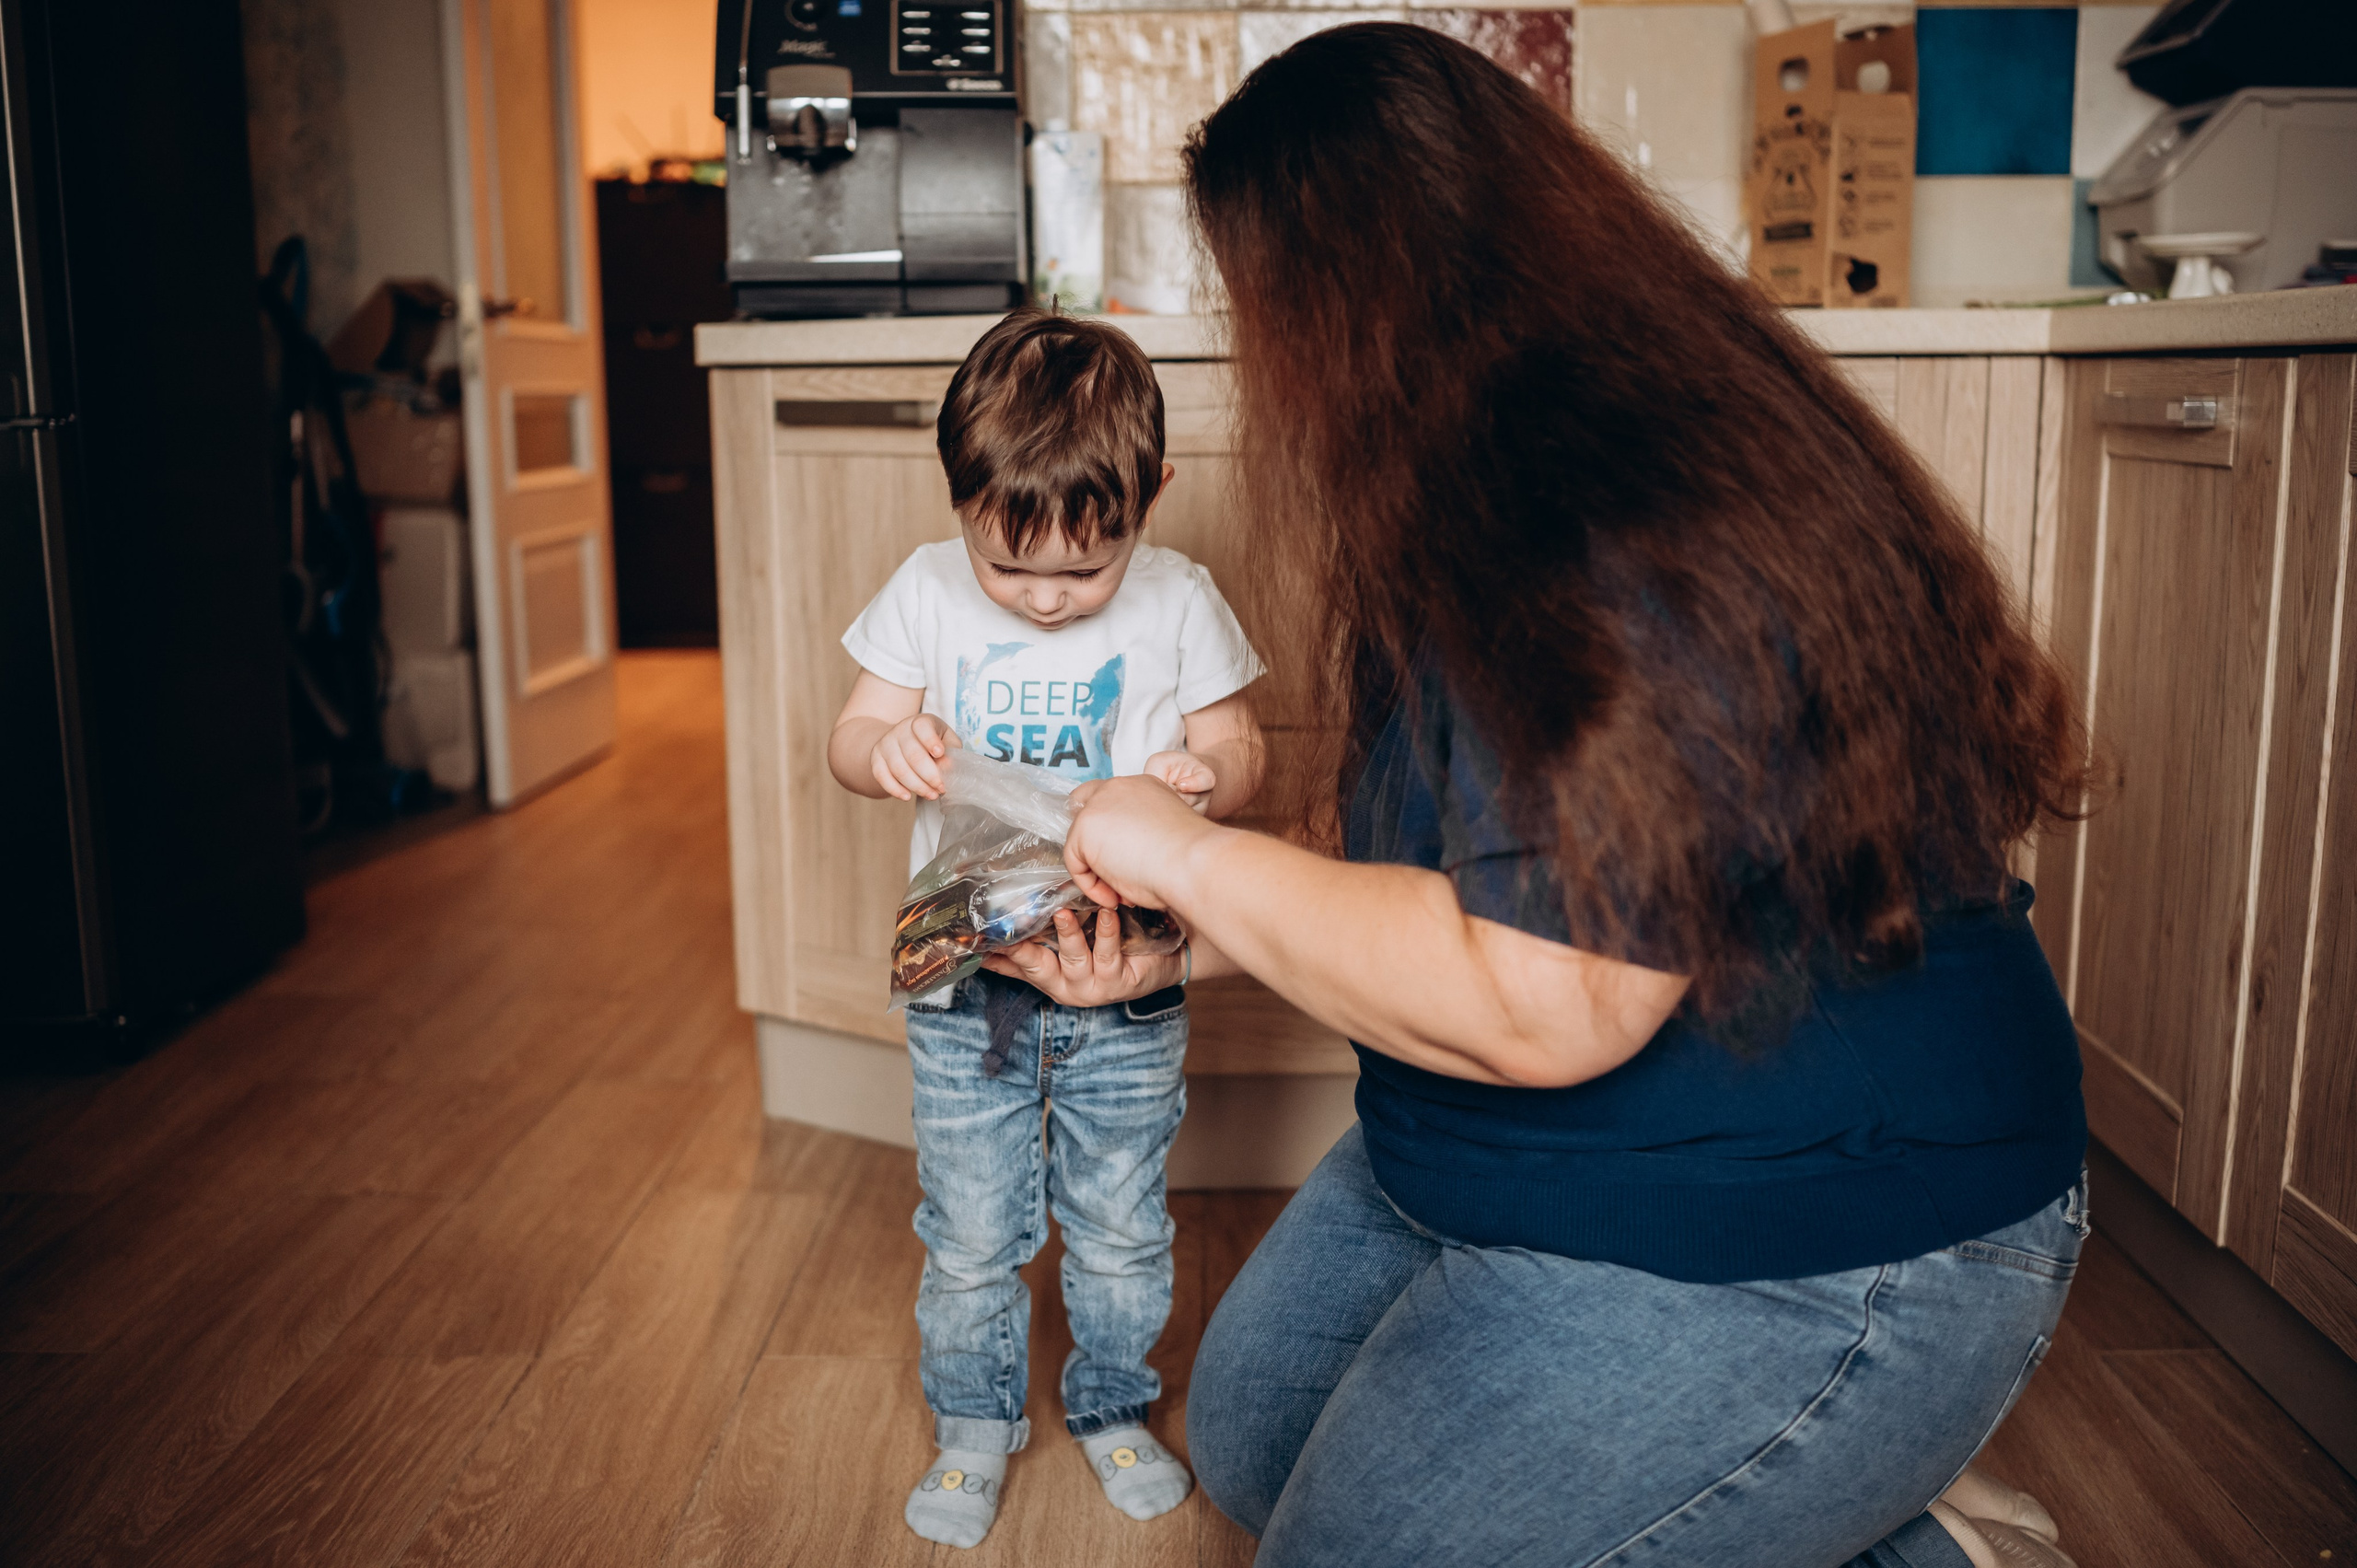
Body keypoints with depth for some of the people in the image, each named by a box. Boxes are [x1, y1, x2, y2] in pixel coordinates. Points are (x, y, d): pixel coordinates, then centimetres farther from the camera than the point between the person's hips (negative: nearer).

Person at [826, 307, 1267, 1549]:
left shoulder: (1178, 604, -8)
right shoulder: (926, 592, -5)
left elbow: (1237, 750, -1)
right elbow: (853, 737, 1)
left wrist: (1206, 776, -25)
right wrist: (884, 750, -24)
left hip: (1127, 982, 0)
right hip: (964, 981, 1)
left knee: (1120, 1227, 14)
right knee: (968, 1235, 11)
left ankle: (1112, 1410, 38)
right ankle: (974, 1425, 34)